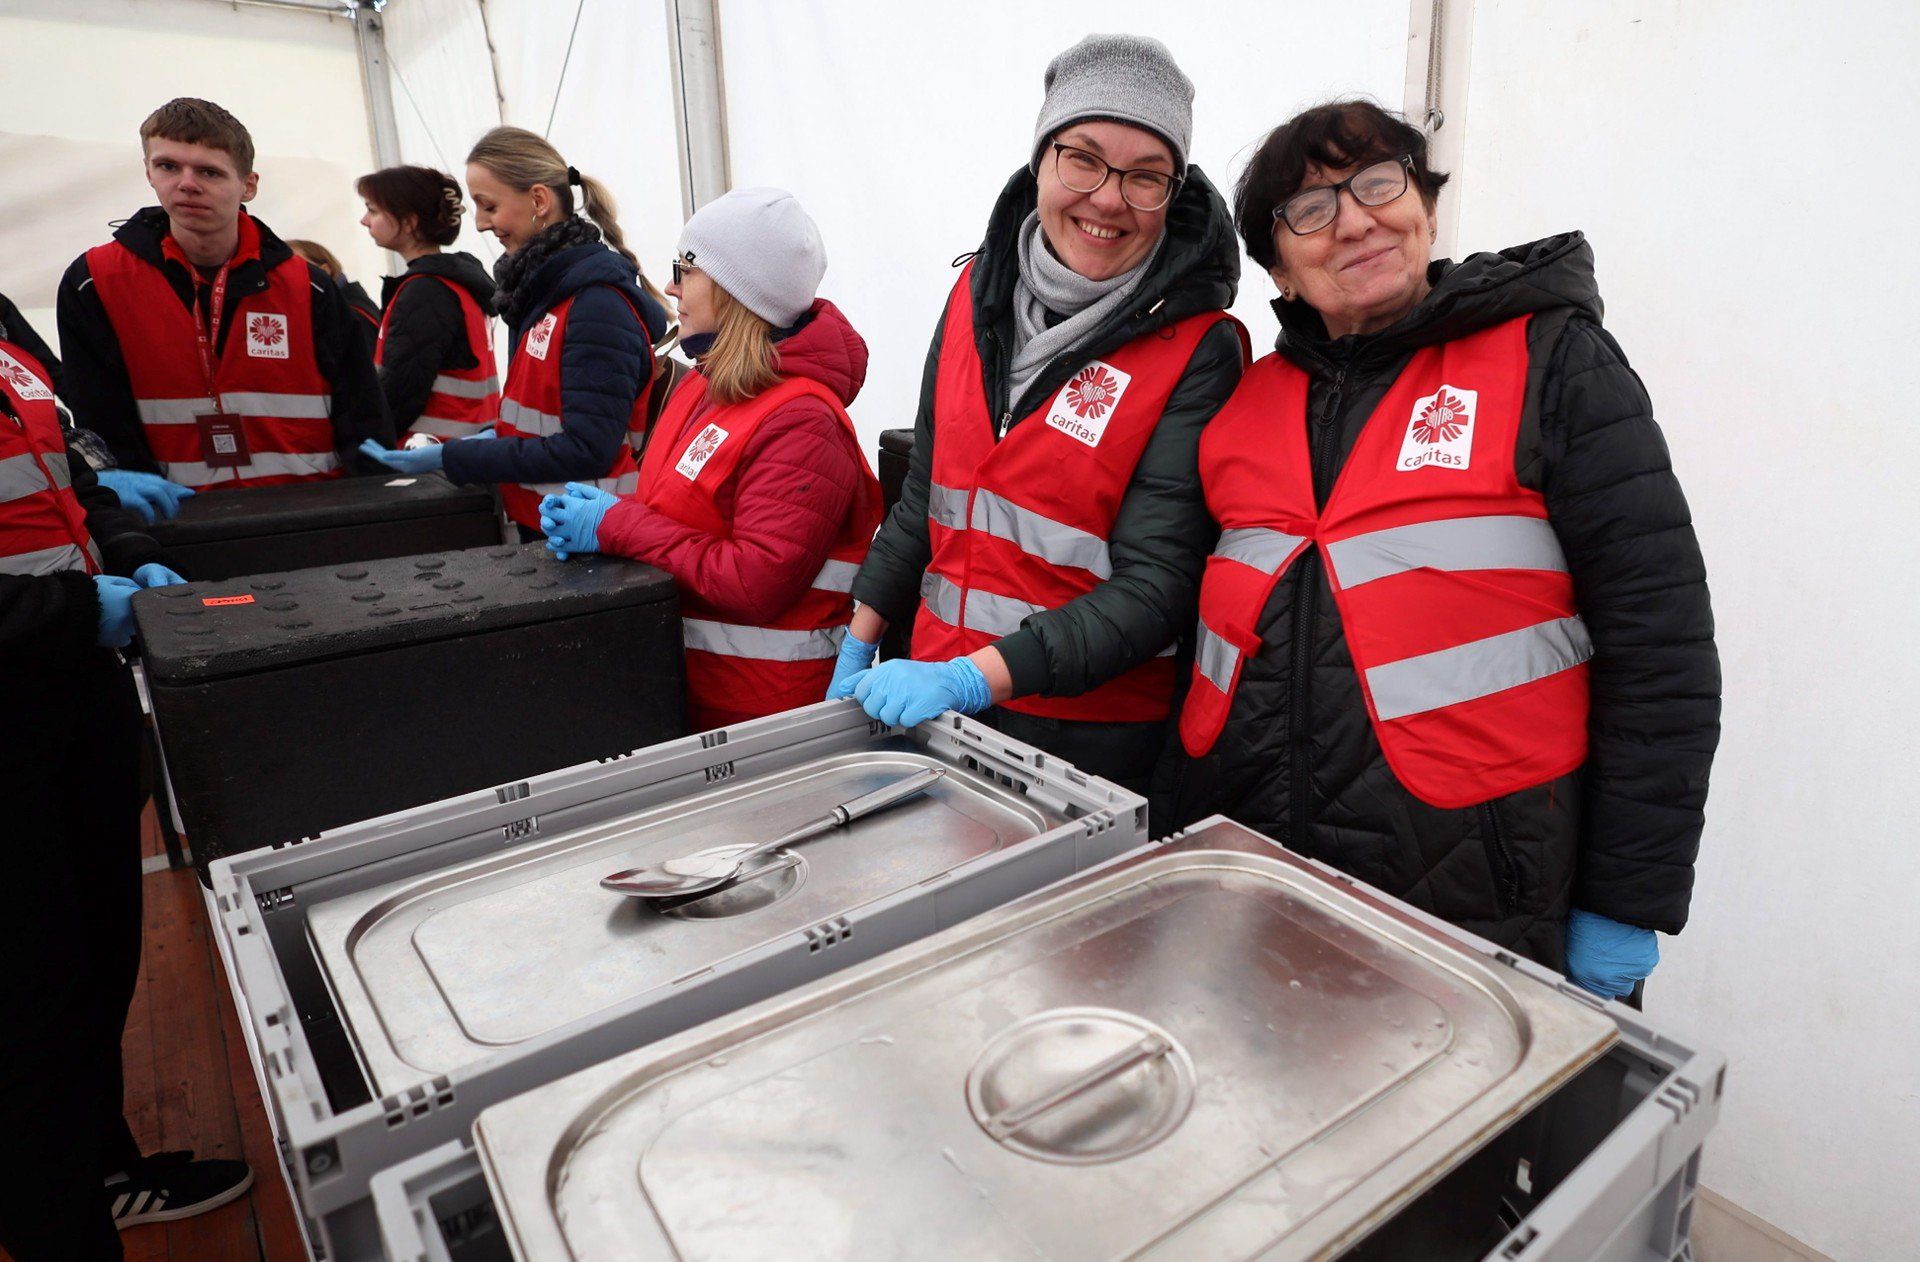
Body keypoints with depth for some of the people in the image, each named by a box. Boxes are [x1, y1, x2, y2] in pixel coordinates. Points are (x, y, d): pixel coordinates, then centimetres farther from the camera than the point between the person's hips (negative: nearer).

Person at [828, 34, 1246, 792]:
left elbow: (1157, 584, -18)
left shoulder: (1197, 352, -14)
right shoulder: (982, 291, 1)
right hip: (936, 702, 5)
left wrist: (976, 677, -26)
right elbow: (926, 496, 8)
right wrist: (858, 651, 7)